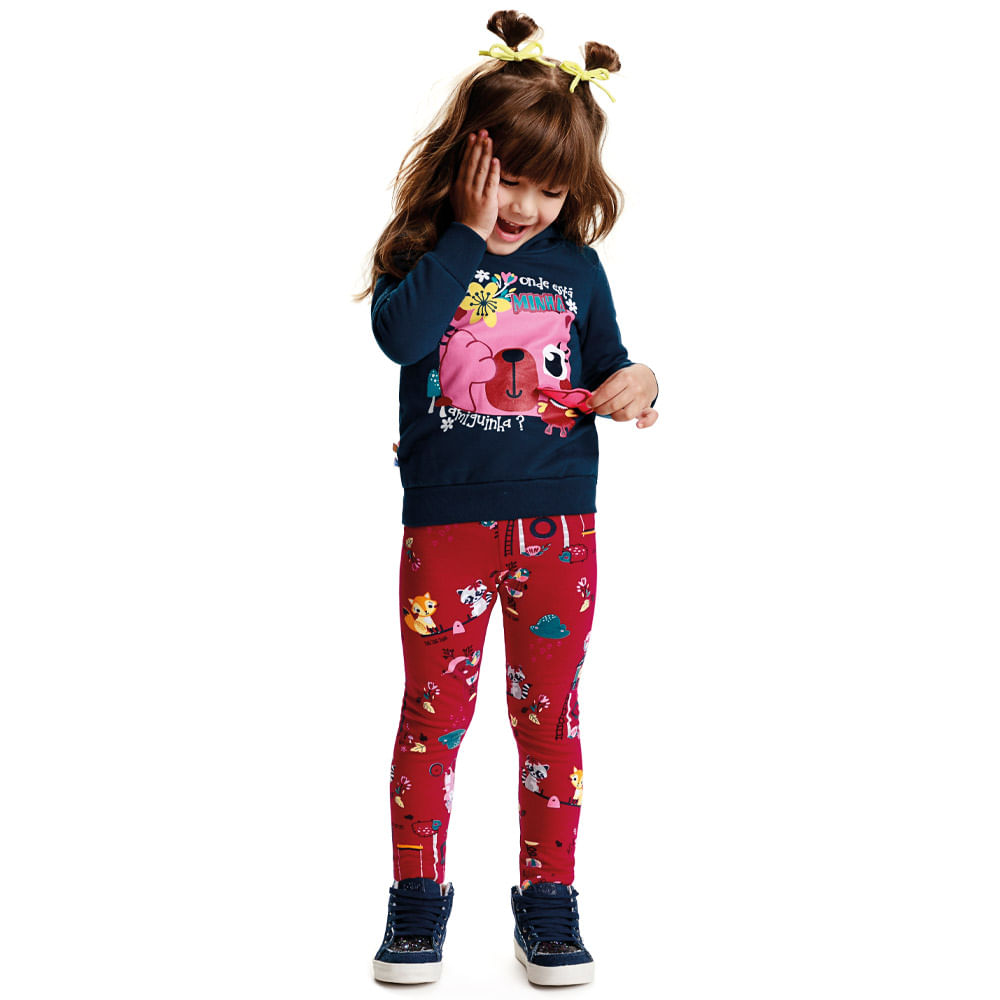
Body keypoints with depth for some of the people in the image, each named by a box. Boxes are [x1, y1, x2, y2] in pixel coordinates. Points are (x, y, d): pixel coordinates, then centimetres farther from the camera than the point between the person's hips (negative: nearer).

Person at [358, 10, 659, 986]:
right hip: (445, 526, -2)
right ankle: (418, 894, 20)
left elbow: (608, 367, 16)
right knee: (433, 711, 5)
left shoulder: (576, 267, 7)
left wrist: (636, 382, -7)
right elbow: (399, 334, -21)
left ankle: (549, 898, 21)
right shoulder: (423, 254, -1)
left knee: (550, 712, 9)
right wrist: (469, 235, -19)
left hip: (558, 523, 2)